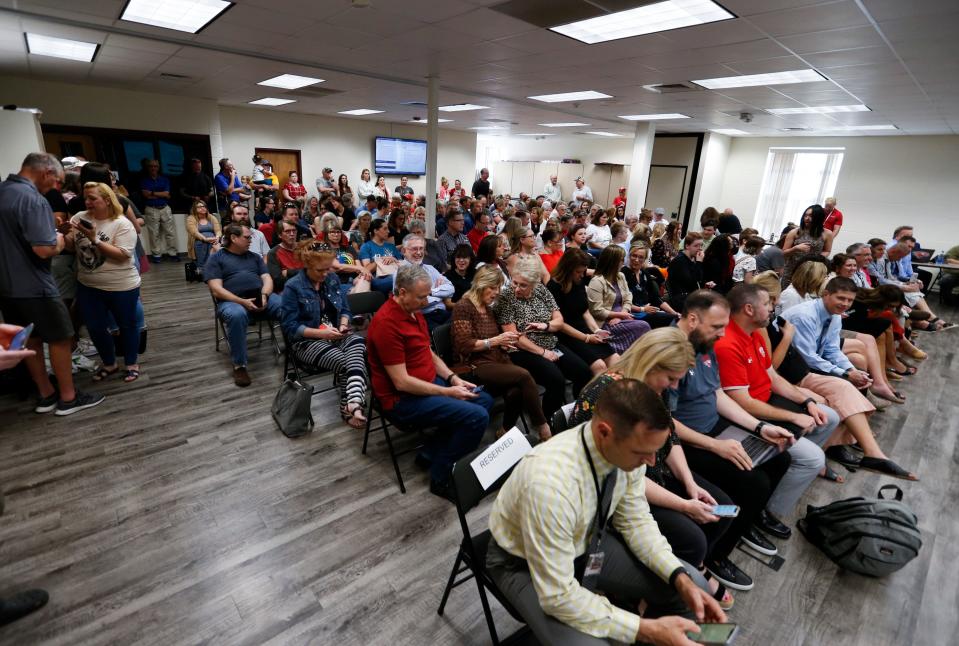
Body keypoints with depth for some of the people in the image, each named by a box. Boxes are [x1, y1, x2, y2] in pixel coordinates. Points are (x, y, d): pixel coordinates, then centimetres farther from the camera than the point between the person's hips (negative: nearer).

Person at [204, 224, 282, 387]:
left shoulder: (255, 256, 23)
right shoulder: (216, 258, 9)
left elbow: (267, 279, 12)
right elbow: (216, 289, -2)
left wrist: (264, 296, -11)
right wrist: (243, 302, -17)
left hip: (262, 297, 3)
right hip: (232, 301, -3)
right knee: (237, 315, -40)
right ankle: (239, 365, -26)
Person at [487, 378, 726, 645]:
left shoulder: (627, 446, -19)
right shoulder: (550, 483, -40)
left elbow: (635, 521, -2)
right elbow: (559, 595, -30)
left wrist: (682, 580, -14)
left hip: (587, 541, 6)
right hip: (525, 562, -5)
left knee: (687, 585, -2)